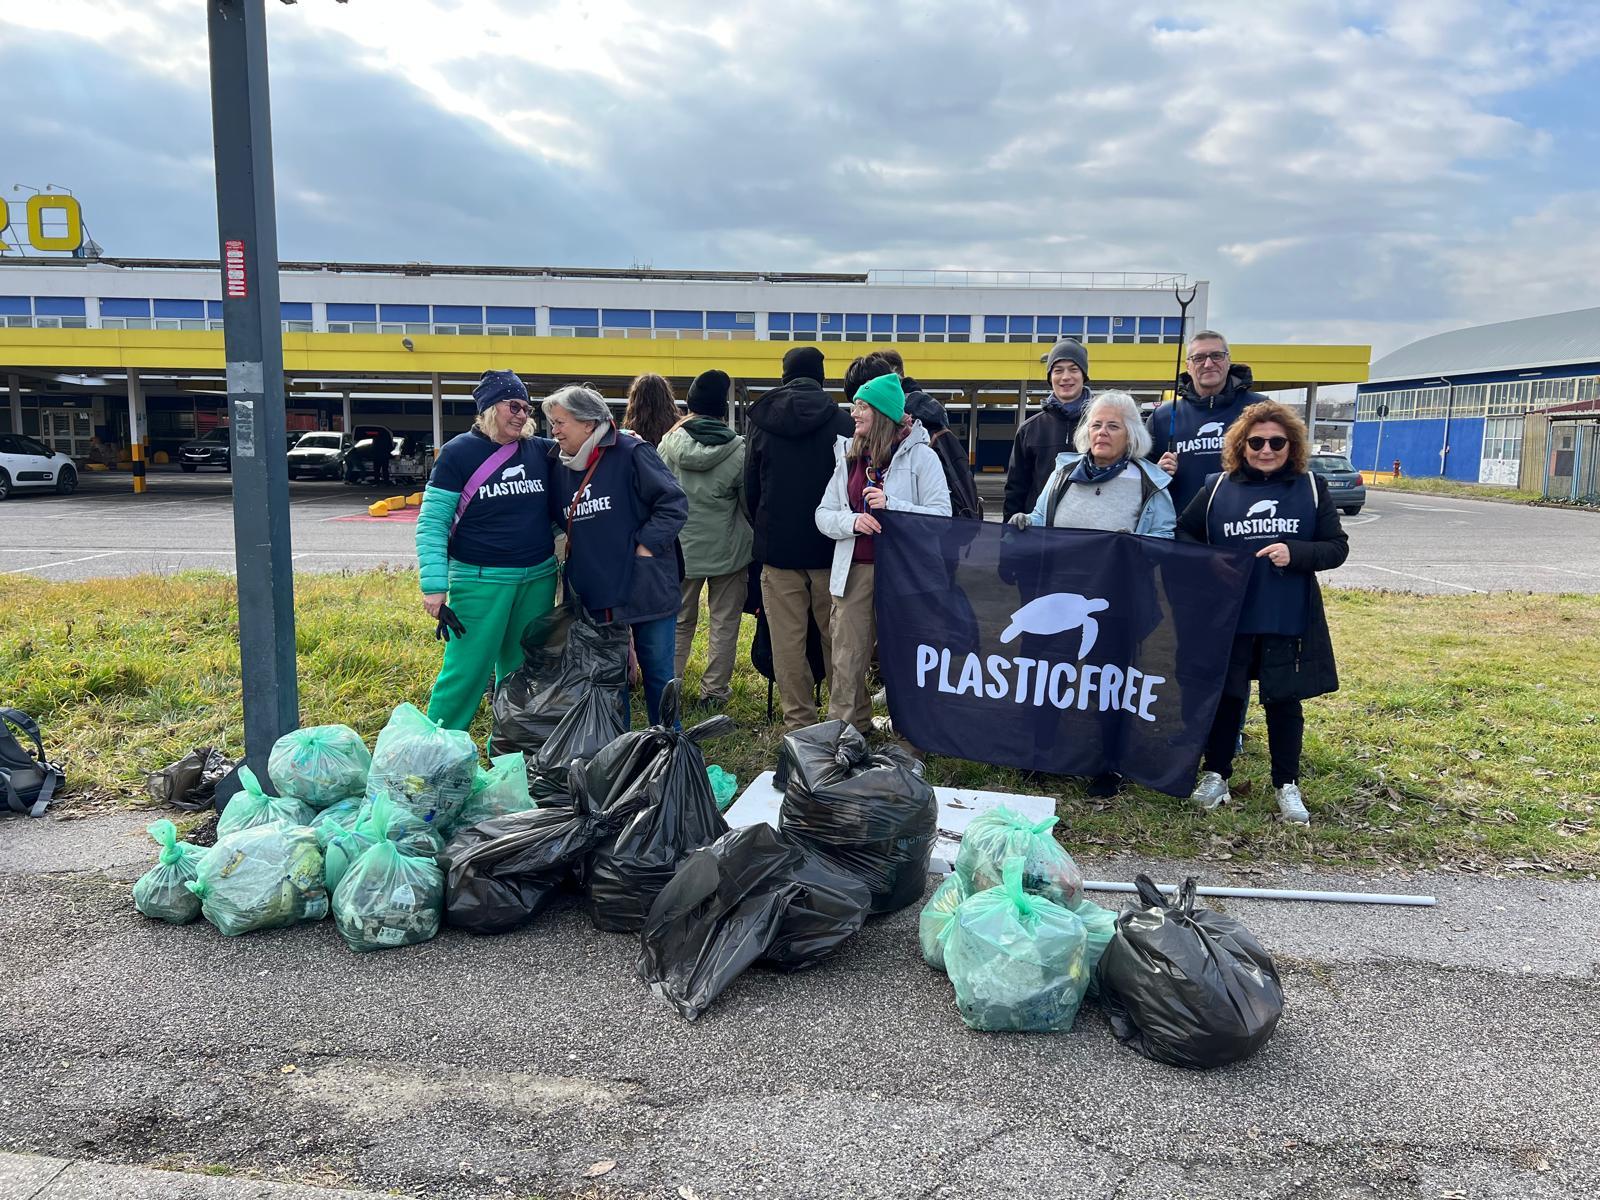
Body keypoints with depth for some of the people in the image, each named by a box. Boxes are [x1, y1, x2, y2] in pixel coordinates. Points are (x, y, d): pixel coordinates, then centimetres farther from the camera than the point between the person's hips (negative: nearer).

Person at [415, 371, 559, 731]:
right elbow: (431, 522, -7)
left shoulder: (542, 451, 6)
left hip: (539, 578, 5)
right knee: (467, 670, -5)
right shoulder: (459, 452, -5)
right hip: (481, 580, -4)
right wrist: (434, 584, -15)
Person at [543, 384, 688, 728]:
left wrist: (646, 546, -17)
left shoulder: (630, 453, -11)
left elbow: (674, 503, -14)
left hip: (644, 586, -5)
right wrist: (580, 550, 7)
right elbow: (560, 520, 21)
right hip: (593, 593, 5)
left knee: (658, 672, 7)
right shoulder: (559, 464, 8)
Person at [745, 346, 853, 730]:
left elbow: (750, 488, 8)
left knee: (787, 640, 3)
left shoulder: (762, 422, 3)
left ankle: (798, 722, 6)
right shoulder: (841, 421, -3)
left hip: (777, 548, 1)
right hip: (830, 548, 0)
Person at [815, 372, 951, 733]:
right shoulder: (848, 456, 11)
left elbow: (941, 514, -10)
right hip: (854, 570, 4)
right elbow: (823, 514, 8)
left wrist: (891, 505, -21)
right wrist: (852, 521, -13)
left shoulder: (920, 455, -3)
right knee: (846, 662, 5)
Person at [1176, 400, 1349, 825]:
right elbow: (1183, 534, 10)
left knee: (1284, 701, 9)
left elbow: (1337, 547, 2)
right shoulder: (1218, 488, 3)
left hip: (1289, 620, 0)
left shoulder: (1311, 488, 2)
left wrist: (1295, 553, -17)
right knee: (1224, 696, 10)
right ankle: (1215, 774, 24)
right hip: (1228, 616, 0)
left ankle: (1287, 785, 22)